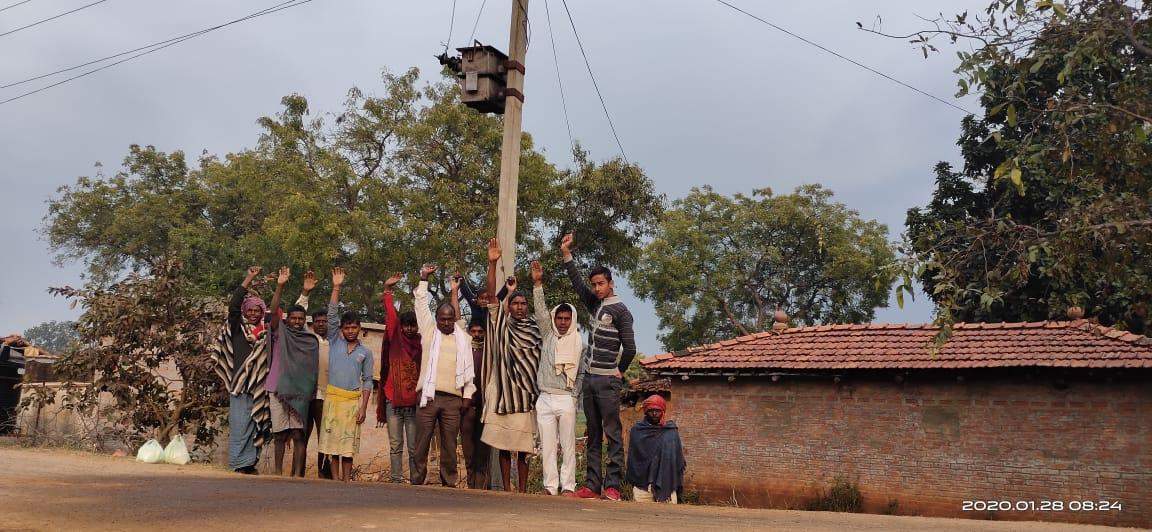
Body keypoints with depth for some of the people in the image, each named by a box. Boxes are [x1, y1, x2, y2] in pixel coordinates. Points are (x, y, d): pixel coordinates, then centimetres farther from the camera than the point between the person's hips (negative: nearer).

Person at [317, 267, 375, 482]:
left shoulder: (365, 352, 7)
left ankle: (346, 481, 6)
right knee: (333, 441, 1)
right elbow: (332, 314, -2)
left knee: (348, 444, 0)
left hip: (353, 399, 0)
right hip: (332, 397, 0)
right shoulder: (335, 341, 7)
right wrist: (336, 287, -9)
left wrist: (363, 407, -2)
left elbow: (367, 381, 7)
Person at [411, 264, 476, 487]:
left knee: (449, 444, 3)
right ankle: (417, 481, 6)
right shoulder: (429, 331, 11)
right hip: (429, 396, -1)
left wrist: (468, 394, 7)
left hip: (453, 399, 1)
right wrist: (423, 279, 3)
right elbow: (422, 304, 9)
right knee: (422, 442, 0)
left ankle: (449, 482, 9)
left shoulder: (463, 338, 14)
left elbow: (468, 368, 14)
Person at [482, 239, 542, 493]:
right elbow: (491, 295, -7)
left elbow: (540, 360, 15)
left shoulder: (535, 329, 9)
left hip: (526, 394, 1)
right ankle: (506, 488, 9)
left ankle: (522, 489, 10)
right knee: (504, 444, 2)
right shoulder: (501, 325, 5)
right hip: (503, 392, -1)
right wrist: (492, 264, -17)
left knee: (523, 446, 4)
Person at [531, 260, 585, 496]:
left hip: (566, 400, -1)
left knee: (568, 445, 0)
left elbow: (581, 373, 10)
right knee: (547, 446, 3)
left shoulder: (578, 343, 7)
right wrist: (538, 284, -10)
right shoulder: (548, 336, 9)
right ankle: (550, 486, 7)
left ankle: (568, 486, 4)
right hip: (545, 399, 2)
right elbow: (540, 311, -1)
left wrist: (574, 395, 0)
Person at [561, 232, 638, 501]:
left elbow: (629, 348, -9)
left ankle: (612, 486, -8)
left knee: (613, 434, -6)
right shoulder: (594, 305, 14)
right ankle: (592, 485, 12)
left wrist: (620, 371, 0)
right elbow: (577, 282, 13)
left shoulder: (620, 310, -6)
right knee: (593, 435, 9)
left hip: (608, 382, -8)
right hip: (589, 379, 8)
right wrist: (566, 253, 9)